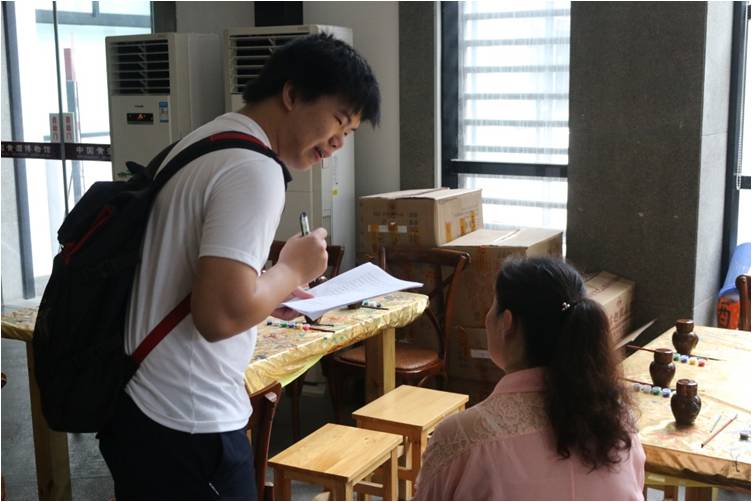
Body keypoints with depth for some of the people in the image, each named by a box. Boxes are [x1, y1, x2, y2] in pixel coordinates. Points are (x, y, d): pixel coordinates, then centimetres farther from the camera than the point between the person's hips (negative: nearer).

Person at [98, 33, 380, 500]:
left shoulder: (205, 142, 11)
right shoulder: (253, 169, -19)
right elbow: (222, 315, -29)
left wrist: (270, 293, 9)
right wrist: (293, 271, -12)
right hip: (188, 426, -9)